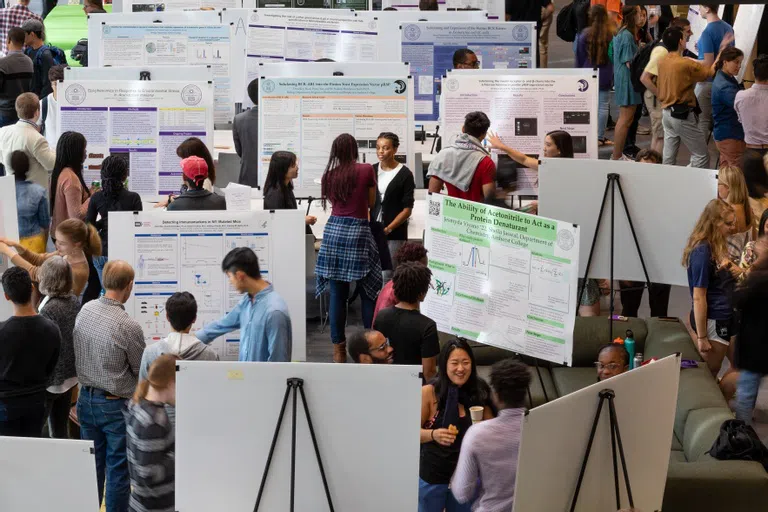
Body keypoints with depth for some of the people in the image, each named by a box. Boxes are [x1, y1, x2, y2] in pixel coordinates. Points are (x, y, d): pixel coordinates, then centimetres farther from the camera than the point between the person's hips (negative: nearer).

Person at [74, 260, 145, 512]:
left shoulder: (85, 310, -5)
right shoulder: (129, 327, -23)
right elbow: (141, 370, -9)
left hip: (86, 398, 6)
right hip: (116, 405, -6)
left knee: (92, 465, 16)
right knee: (118, 471, 4)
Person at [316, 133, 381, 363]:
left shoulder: (329, 175, 6)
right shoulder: (366, 170, -2)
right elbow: (371, 203, 8)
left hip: (334, 230, 3)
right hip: (358, 231, -3)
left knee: (337, 294, 5)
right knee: (368, 291, 6)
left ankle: (338, 348, 7)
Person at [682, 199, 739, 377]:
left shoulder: (717, 246, 7)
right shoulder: (702, 252, -21)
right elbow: (698, 297, -21)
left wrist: (734, 269, -2)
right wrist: (701, 337, -20)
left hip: (725, 317, 9)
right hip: (712, 321, -9)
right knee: (708, 375, 4)